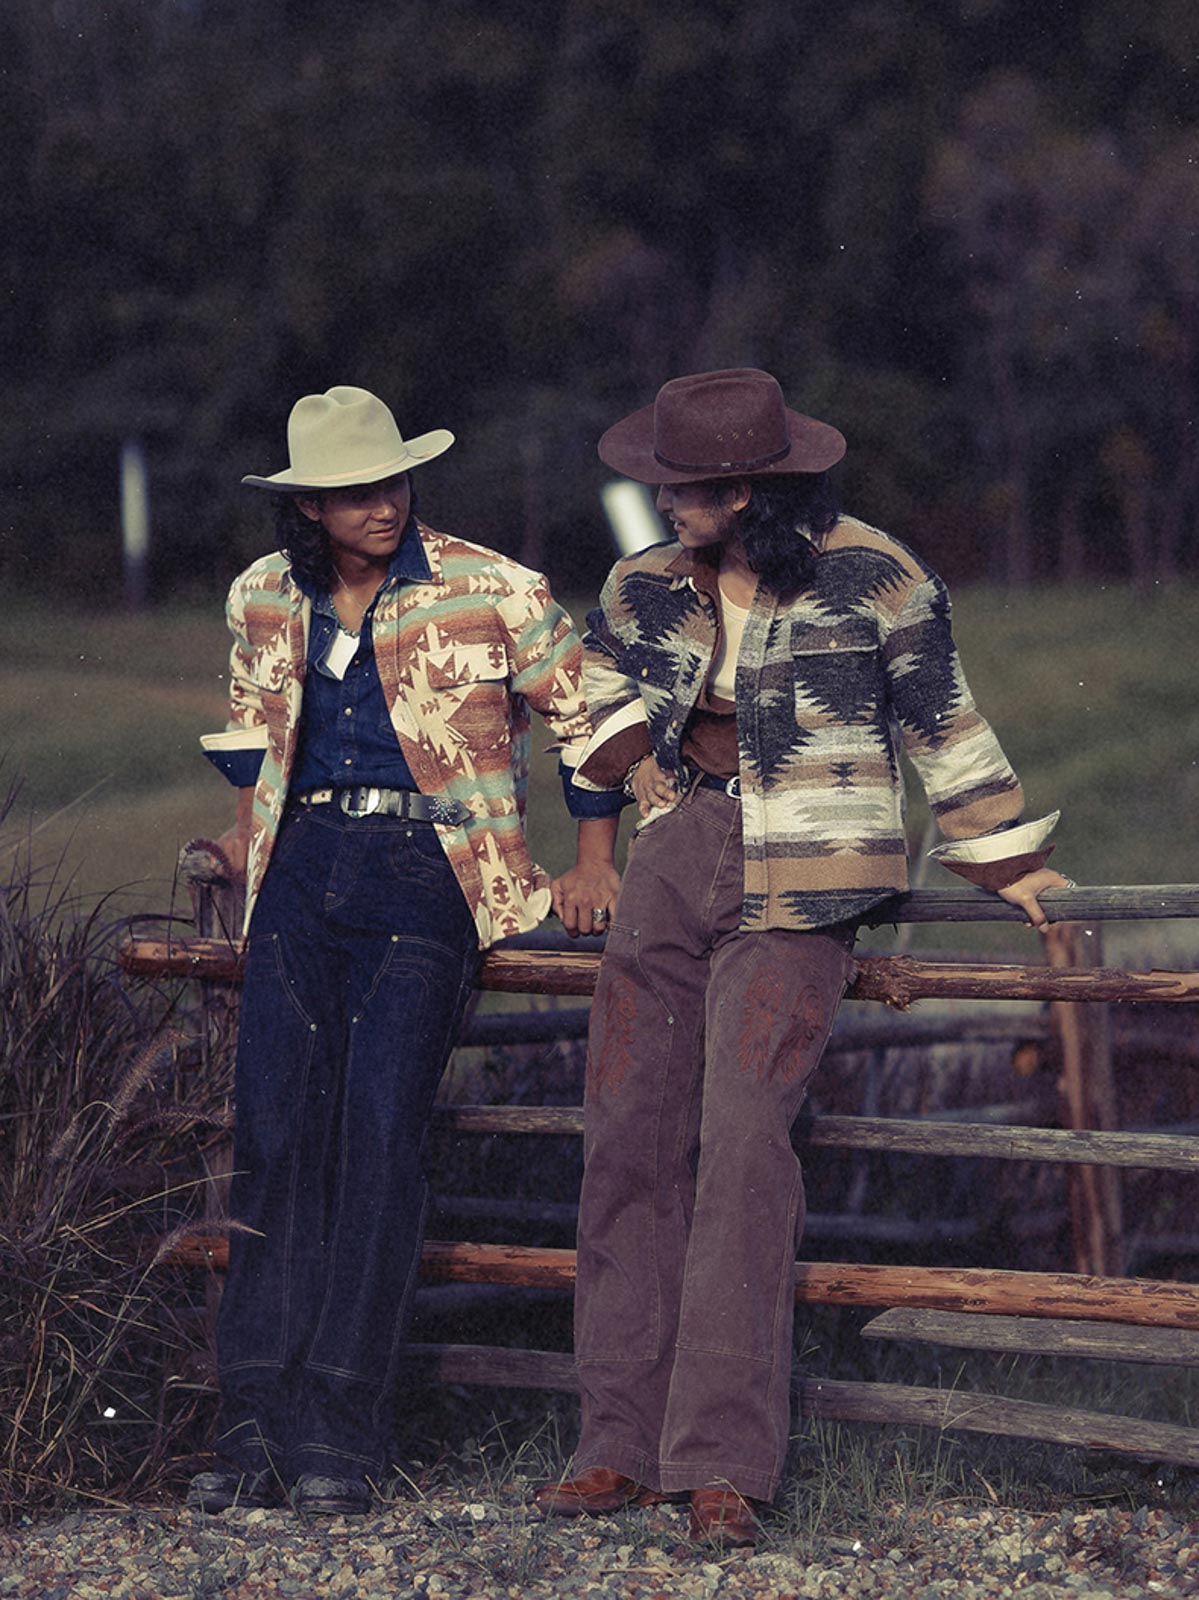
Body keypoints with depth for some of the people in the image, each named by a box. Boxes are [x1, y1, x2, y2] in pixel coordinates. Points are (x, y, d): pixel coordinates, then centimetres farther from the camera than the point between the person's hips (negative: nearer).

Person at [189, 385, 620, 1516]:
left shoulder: (489, 592, -5)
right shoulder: (263, 599, 8)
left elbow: (583, 711, 6)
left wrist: (589, 864, 6)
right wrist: (250, 824, 22)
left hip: (429, 873, -4)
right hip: (304, 864, 4)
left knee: (379, 1128, -15)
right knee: (273, 1125, -7)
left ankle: (340, 1434, -13)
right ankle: (259, 1424, -5)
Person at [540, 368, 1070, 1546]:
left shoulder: (870, 578, -4)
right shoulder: (642, 589, 10)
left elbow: (944, 729, 4)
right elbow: (597, 731, 19)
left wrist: (1006, 866, 10)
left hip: (798, 892, -5)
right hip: (670, 869, 5)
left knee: (741, 1137, -18)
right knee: (627, 1138, -1)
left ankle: (724, 1462, -17)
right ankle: (622, 1447, 4)